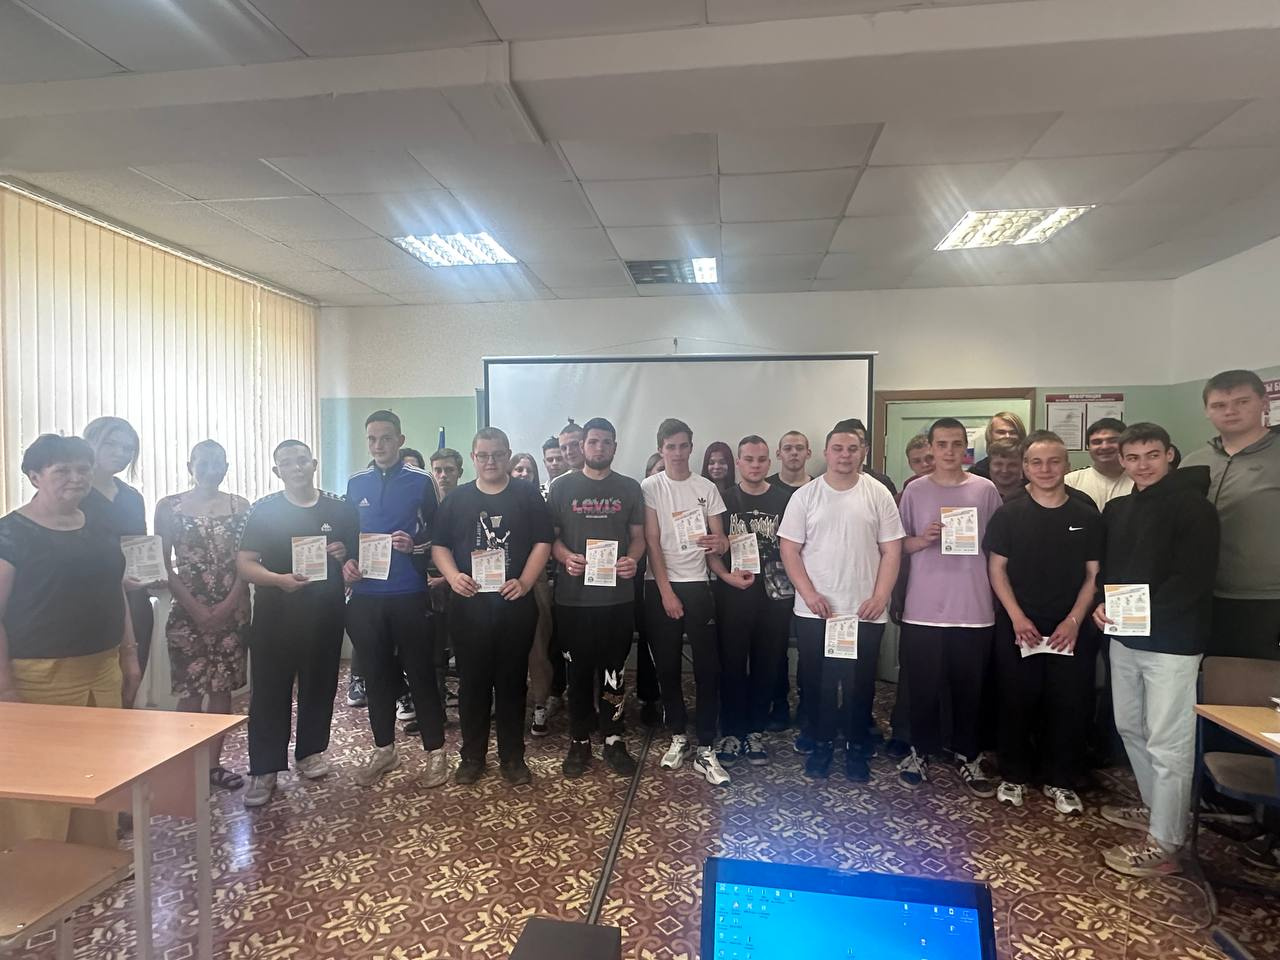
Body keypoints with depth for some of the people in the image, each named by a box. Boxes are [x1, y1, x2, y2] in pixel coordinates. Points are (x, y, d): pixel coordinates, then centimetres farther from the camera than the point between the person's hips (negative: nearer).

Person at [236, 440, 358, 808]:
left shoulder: (340, 510, 5)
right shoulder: (264, 510, 0)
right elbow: (244, 562, -4)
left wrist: (344, 555, -11)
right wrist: (279, 579, -22)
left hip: (325, 615, 2)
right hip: (274, 616, -2)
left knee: (319, 684, 11)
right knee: (269, 690, 1)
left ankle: (310, 751, 30)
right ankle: (264, 770, 12)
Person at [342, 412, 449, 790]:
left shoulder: (421, 482, -2)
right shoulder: (355, 484, 9)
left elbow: (437, 533, 0)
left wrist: (414, 545, -19)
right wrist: (346, 561, -3)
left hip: (409, 594, -4)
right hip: (365, 596, 4)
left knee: (421, 672, 3)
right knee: (376, 674, 13)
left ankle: (435, 750, 16)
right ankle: (384, 749, 29)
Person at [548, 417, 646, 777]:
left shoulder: (629, 488, 7)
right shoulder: (562, 487, 4)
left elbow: (638, 536, 8)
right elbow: (550, 535, 4)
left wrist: (632, 559, -13)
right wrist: (566, 557, -16)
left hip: (618, 596, 1)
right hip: (573, 596, 0)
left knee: (614, 670, 8)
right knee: (579, 670, 9)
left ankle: (614, 740, 21)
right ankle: (580, 741, 21)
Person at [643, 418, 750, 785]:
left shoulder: (707, 488, 5)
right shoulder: (650, 487, -1)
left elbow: (718, 540, 5)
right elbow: (652, 542, -5)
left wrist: (720, 544, -21)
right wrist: (666, 591, -10)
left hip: (698, 585, 1)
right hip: (660, 587, -1)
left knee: (707, 667, -2)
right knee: (668, 666, 8)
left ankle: (705, 749, 6)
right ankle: (678, 736, 25)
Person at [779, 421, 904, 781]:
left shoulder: (878, 495, -1)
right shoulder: (805, 495, 0)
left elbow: (891, 551, -1)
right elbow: (789, 549, -1)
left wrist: (879, 598, -9)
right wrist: (809, 594, -10)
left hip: (865, 612, 0)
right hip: (814, 612, 1)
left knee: (860, 685, 11)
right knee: (817, 683, 12)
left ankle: (858, 748, 29)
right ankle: (821, 743, 30)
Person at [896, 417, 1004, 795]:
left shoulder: (985, 490, 2)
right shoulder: (915, 491, 2)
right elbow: (899, 545, 6)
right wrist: (922, 539, -14)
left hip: (973, 608, 1)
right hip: (924, 608, 0)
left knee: (969, 689, 11)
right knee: (924, 687, 7)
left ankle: (967, 757, 27)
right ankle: (921, 752, 25)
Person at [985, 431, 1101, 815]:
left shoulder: (1087, 517, 4)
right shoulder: (1008, 514, 1)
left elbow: (1095, 574, 5)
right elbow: (996, 568, 0)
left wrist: (1074, 620, -6)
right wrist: (1017, 617, -9)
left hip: (1070, 629, 1)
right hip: (1017, 627, -1)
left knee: (1068, 705, 5)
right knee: (1017, 703, 5)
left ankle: (1059, 781, 22)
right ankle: (1013, 776, 21)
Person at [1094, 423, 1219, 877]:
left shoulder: (1193, 506, -10)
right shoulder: (1116, 509, 11)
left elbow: (1194, 578, -16)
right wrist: (1103, 603, -3)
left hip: (1172, 641, -7)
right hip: (1124, 638, 7)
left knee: (1168, 744, -1)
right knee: (1131, 728, 18)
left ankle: (1162, 846, 10)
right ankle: (1155, 809, 36)